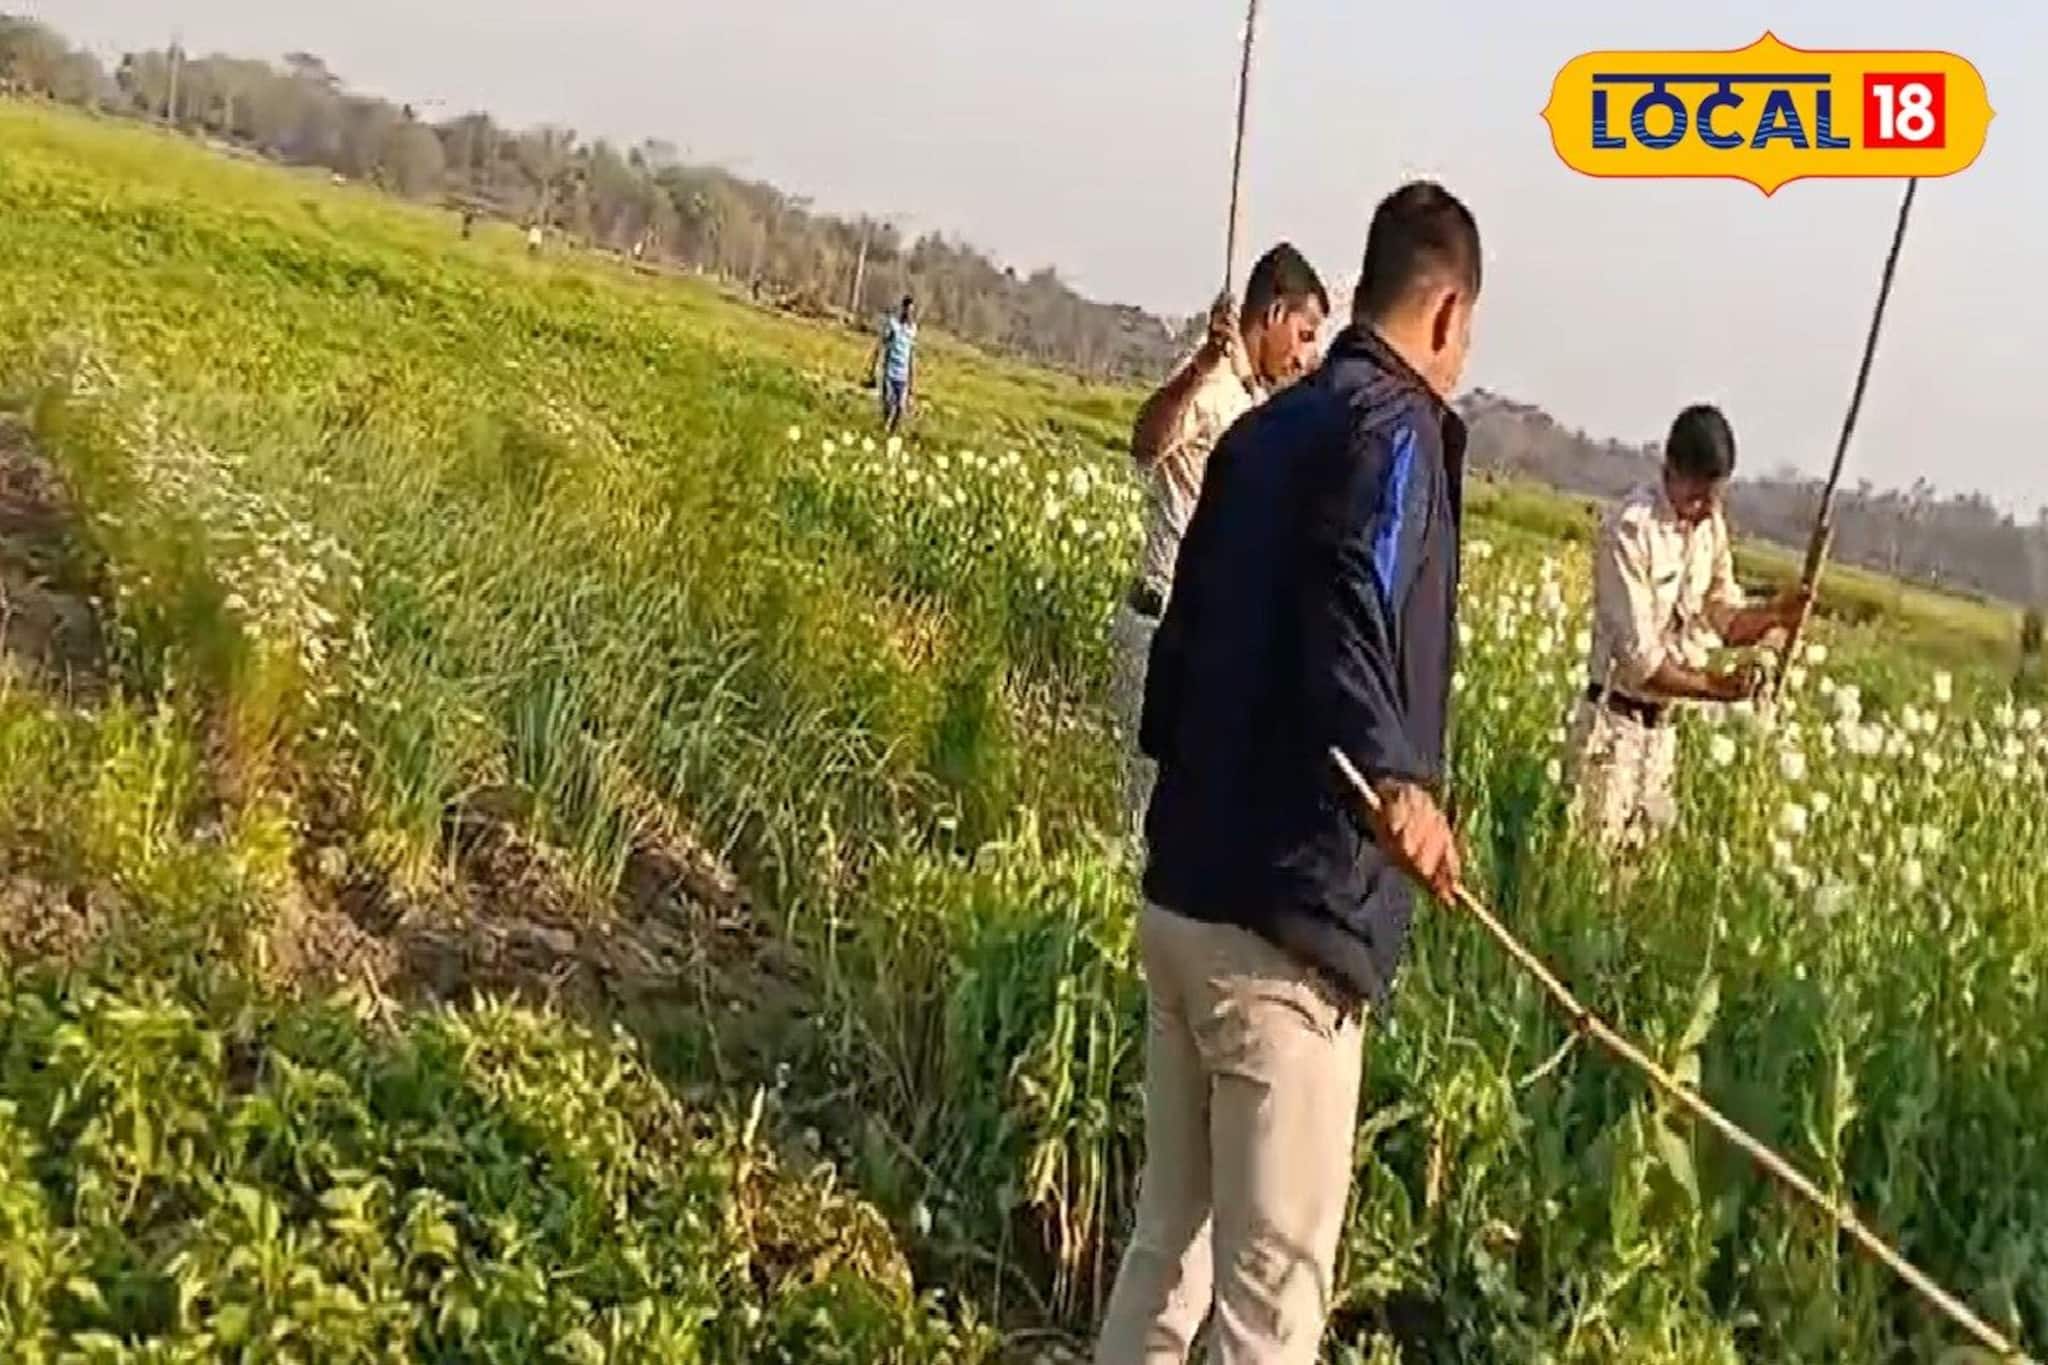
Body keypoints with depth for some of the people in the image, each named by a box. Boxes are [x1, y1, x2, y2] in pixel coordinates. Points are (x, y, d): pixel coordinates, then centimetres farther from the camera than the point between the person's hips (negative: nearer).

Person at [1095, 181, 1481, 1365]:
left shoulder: (1260, 431, 14)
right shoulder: (1395, 429, -8)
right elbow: (1348, 612, -28)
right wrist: (1397, 782, -43)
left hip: (1180, 899, 8)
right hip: (1283, 924, -8)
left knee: (1169, 1243, 21)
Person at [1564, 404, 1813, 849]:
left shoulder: (1712, 526, 2)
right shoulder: (1630, 529, -21)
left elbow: (1725, 619, 9)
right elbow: (1638, 659, -22)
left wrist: (1773, 615, -10)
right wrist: (1715, 686, -29)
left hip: (1663, 725, 7)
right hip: (1612, 723, -7)